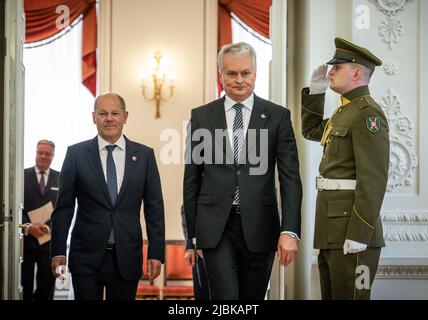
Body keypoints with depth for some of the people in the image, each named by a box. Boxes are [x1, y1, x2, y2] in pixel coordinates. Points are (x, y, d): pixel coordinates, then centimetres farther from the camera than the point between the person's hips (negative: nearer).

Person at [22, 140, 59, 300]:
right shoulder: (23, 175, 4)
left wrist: (49, 227, -10)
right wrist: (28, 226, -16)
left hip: (49, 240, 1)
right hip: (25, 239, -1)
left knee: (46, 287, 6)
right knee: (24, 287, 4)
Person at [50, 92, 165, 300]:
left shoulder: (144, 155, 4)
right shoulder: (76, 154, 2)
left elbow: (154, 208, 5)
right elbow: (63, 206, 3)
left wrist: (156, 253, -1)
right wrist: (58, 251, -2)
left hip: (127, 257, 1)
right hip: (86, 257, -1)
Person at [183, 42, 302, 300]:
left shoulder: (278, 116, 2)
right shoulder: (201, 117, 5)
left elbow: (290, 178, -3)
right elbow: (192, 179, 8)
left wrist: (290, 231, -14)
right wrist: (191, 233, 5)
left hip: (259, 227, 1)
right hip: (215, 228, 0)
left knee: (253, 298, 12)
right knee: (225, 297, -8)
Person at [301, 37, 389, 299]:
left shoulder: (368, 113, -13)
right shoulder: (346, 111, 17)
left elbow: (373, 179, -20)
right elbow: (311, 131, 33)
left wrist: (358, 236, -24)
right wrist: (316, 90, 19)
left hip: (352, 231, -10)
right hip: (333, 230, 10)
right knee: (332, 294, 13)